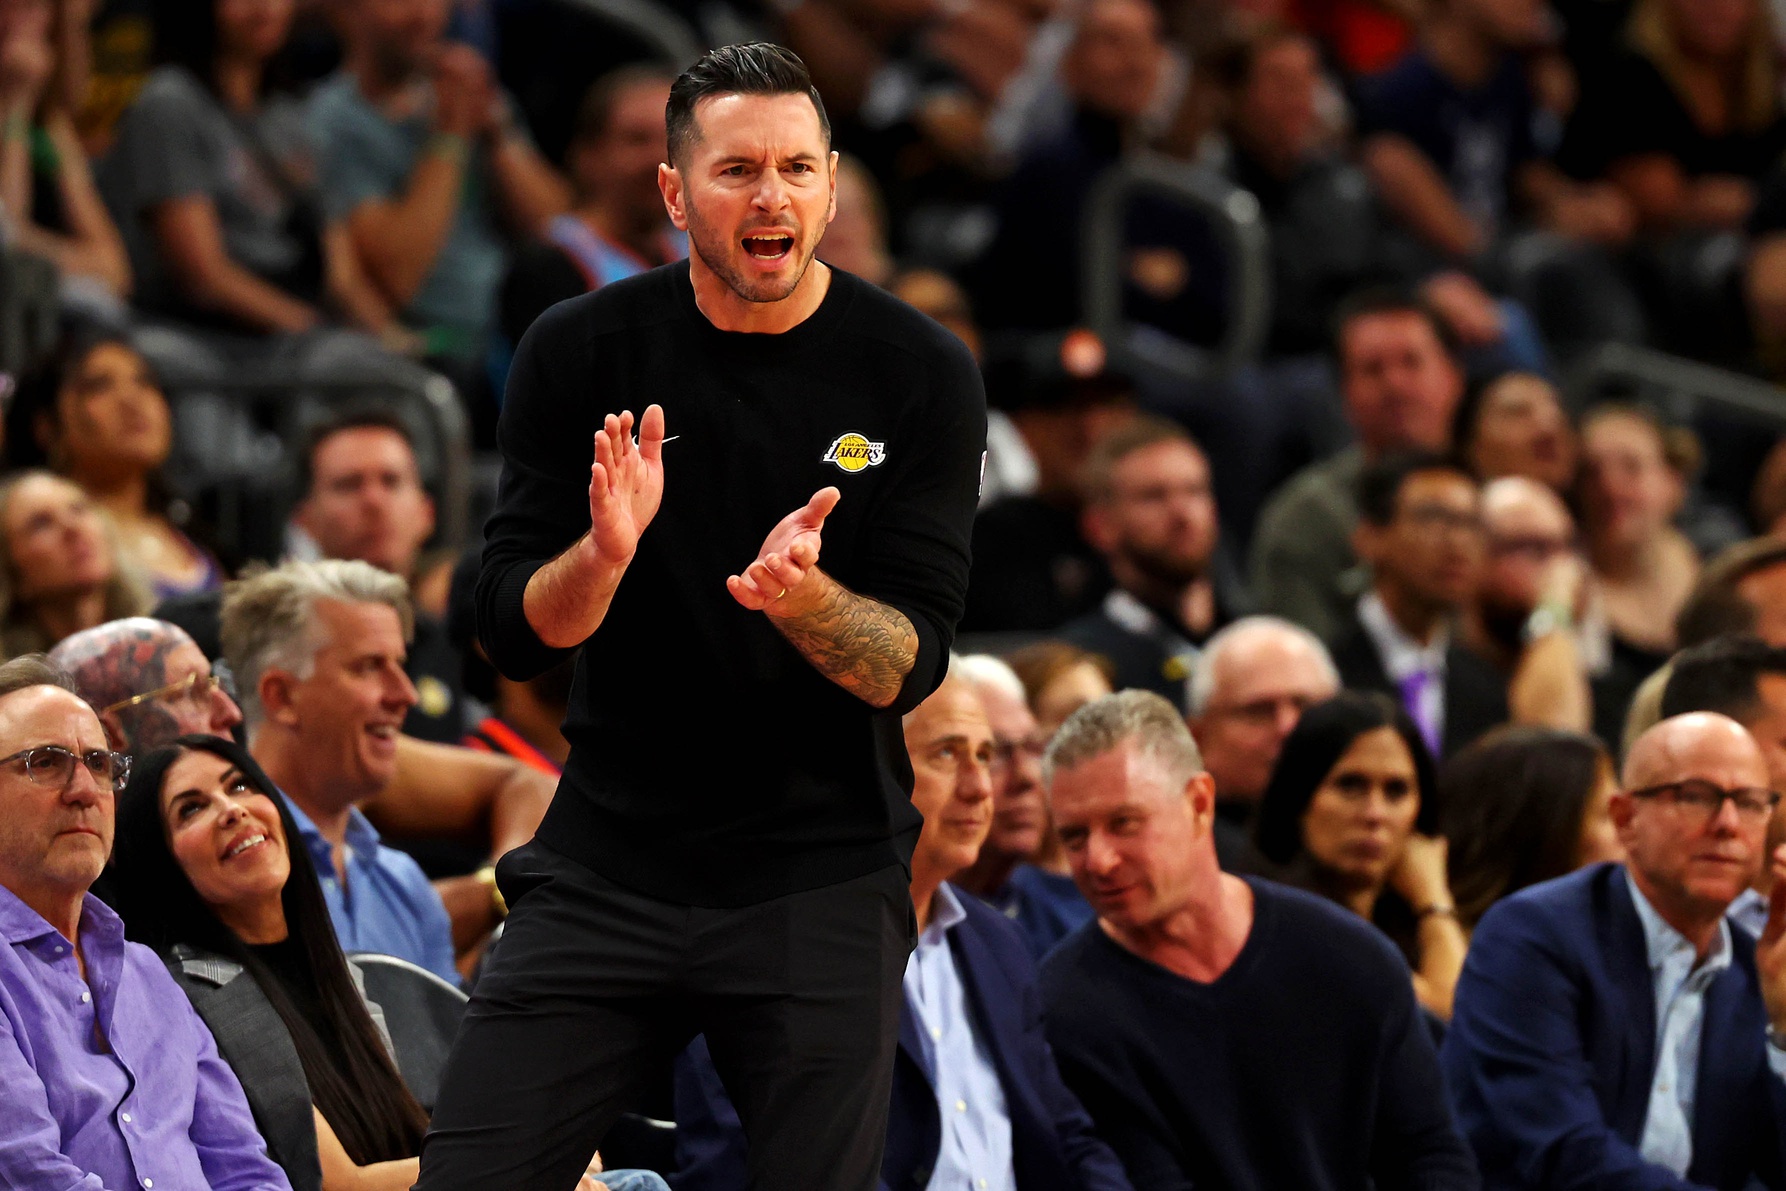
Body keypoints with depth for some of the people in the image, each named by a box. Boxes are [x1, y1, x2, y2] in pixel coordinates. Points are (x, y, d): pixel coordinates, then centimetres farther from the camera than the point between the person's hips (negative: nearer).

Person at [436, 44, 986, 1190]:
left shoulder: (919, 373, -5)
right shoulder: (580, 352, -1)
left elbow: (911, 663, -8)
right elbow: (513, 634, -1)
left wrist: (801, 594, -28)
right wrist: (603, 551, -22)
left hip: (823, 875, -1)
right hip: (608, 860, 1)